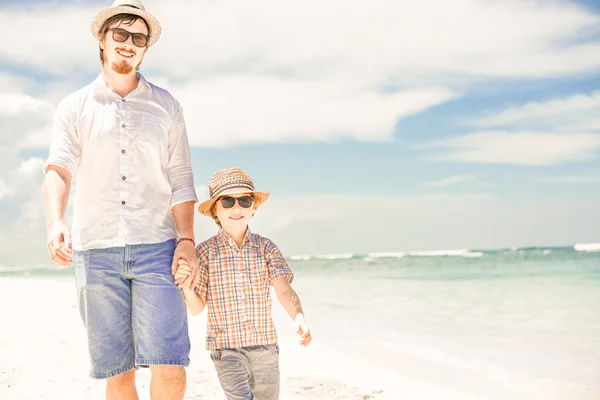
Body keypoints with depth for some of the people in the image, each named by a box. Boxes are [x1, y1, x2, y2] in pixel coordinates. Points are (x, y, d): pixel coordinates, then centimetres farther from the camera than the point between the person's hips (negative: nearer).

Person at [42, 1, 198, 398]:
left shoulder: (167, 107, 12)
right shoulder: (74, 108, 10)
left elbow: (181, 180, 9)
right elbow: (58, 170, -3)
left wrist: (186, 239, -3)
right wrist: (55, 222, -22)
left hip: (156, 247, 0)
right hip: (96, 250, 0)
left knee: (169, 368, -12)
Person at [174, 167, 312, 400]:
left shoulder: (266, 248, -1)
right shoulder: (205, 252, -4)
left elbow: (284, 290, -13)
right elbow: (197, 308, 0)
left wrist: (298, 317, -34)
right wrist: (187, 289, -23)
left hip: (265, 347, 3)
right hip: (226, 349, -2)